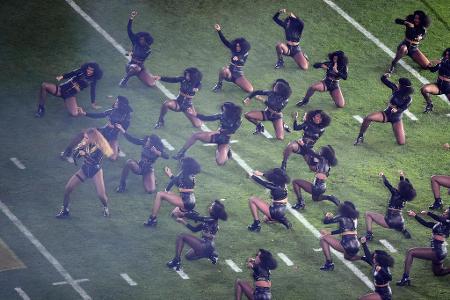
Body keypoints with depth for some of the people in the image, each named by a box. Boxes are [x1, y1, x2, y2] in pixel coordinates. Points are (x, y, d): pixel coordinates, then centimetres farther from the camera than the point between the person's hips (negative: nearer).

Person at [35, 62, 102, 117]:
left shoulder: (93, 80, 2)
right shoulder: (81, 71, 2)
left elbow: (93, 91, 12)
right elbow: (71, 74, 1)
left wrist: (93, 103, 18)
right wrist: (62, 76, -18)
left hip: (70, 95, -1)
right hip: (62, 88, 1)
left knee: (75, 114, -28)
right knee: (44, 85, -23)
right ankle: (41, 108, -9)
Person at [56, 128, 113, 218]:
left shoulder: (99, 147, -23)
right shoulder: (85, 144, -10)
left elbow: (97, 162, -30)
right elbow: (75, 156, -6)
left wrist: (85, 154, -33)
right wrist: (79, 147, -24)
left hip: (96, 171, -4)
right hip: (85, 169, 4)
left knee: (101, 195, -15)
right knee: (67, 189, -6)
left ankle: (105, 208, 20)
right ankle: (65, 210, 11)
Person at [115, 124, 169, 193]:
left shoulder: (158, 150, -19)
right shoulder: (144, 142, -12)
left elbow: (167, 156, -34)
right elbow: (132, 139, -14)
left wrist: (156, 152, -49)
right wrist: (122, 130, -22)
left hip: (148, 170, -1)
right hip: (138, 167, 1)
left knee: (150, 191, -23)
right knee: (129, 162, -34)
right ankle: (122, 184, -18)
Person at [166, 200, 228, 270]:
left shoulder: (212, 220, -18)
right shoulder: (208, 220, 9)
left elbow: (196, 217, -23)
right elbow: (195, 229, 12)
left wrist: (183, 214, -15)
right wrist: (184, 222, 5)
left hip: (205, 247, -10)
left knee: (181, 236, -11)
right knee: (188, 256, 34)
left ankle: (176, 261, -10)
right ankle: (211, 255, 22)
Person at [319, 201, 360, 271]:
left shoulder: (342, 217, -5)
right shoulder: (354, 218, 14)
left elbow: (325, 221, 3)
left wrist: (327, 216, 25)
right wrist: (331, 233, 25)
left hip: (347, 246, -8)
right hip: (356, 246, 8)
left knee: (323, 238, 2)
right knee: (348, 256, 42)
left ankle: (329, 263, -5)